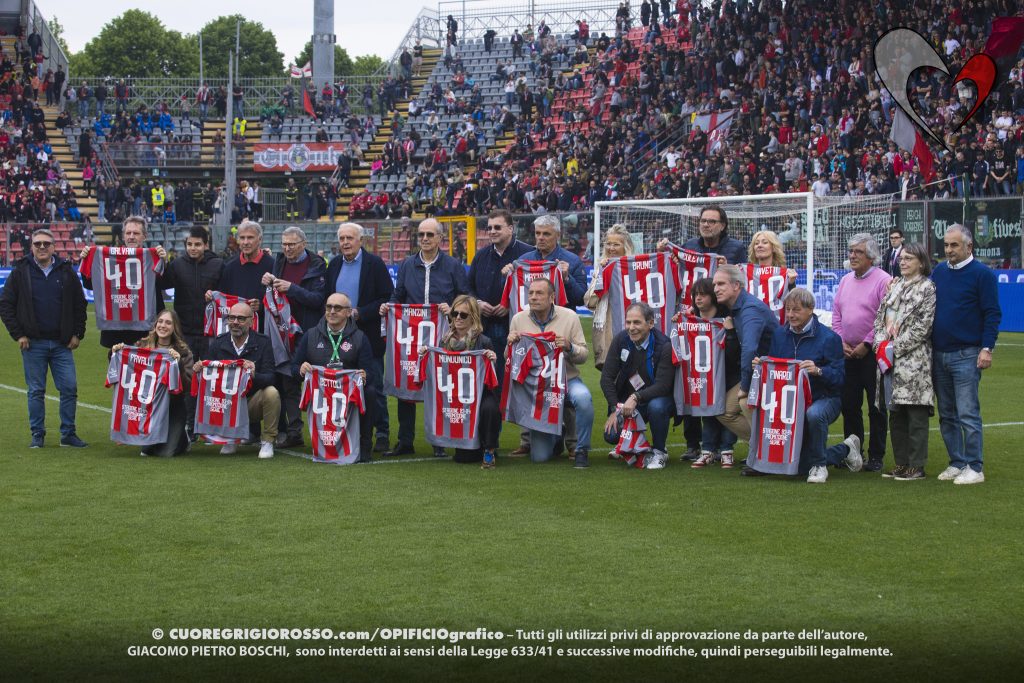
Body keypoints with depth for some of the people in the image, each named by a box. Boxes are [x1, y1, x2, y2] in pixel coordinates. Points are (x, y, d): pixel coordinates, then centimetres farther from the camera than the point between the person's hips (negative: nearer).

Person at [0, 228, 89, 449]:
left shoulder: (66, 271, 6)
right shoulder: (21, 272, 2)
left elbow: (80, 304, 11)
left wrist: (77, 334, 4)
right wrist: (18, 334, -4)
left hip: (62, 344, 1)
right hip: (33, 343, -1)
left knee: (69, 388, -1)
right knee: (36, 391, 4)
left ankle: (68, 434, 10)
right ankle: (37, 435, 12)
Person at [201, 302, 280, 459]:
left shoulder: (262, 343, -7)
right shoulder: (218, 343, 1)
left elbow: (269, 377, -16)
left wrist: (254, 375, -37)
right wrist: (199, 370, -20)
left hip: (253, 402, -2)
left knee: (271, 393, -32)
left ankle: (267, 440, -8)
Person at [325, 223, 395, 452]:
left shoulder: (374, 264, -4)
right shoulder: (334, 265, 12)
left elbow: (388, 298, -8)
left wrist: (359, 313, -15)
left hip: (369, 336, -5)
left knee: (374, 385, -3)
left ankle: (382, 433, 4)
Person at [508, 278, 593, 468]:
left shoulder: (569, 317, -4)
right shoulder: (518, 319, -1)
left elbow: (583, 355, -3)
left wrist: (569, 347, -23)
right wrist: (510, 344, -15)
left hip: (566, 379, -1)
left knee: (583, 398, -39)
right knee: (539, 456, -5)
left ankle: (582, 450, -14)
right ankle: (556, 434, 34)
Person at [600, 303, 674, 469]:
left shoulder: (664, 346, -18)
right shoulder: (620, 340, -7)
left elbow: (663, 385, -26)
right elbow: (607, 377, -6)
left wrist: (636, 397, -38)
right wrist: (615, 409, -15)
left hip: (656, 399, -3)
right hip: (626, 402, 3)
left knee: (656, 406, -38)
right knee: (612, 435, -20)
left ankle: (659, 451, -11)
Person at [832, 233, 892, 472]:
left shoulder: (883, 280, -9)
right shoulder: (846, 280, 13)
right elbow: (836, 314, 15)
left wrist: (866, 345, -14)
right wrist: (842, 342, 2)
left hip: (872, 352, -6)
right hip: (848, 353, 6)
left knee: (876, 407, 0)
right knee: (849, 405, 10)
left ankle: (876, 456, 6)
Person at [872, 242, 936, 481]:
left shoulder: (928, 288, -4)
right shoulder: (894, 285, 17)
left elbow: (922, 327, -11)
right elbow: (880, 316, 17)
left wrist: (895, 347, -13)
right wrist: (880, 342, 0)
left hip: (913, 358, -7)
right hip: (889, 357, 7)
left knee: (916, 414, -4)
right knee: (896, 414, 10)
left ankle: (916, 466, 0)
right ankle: (901, 464, 17)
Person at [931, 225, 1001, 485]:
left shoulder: (982, 274, -5)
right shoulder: (939, 271, 12)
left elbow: (992, 314, -7)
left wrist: (987, 348, -15)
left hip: (966, 355, -6)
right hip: (938, 354, 6)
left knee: (968, 414, -7)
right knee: (947, 415, 10)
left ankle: (974, 468, -2)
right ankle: (957, 463, 18)